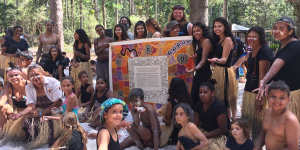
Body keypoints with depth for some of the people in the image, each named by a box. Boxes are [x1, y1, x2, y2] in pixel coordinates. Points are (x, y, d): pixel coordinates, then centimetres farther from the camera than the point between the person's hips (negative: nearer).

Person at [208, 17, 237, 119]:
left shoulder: (227, 40, -10)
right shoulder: (218, 40, 17)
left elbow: (224, 59, -18)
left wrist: (216, 60, -37)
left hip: (225, 71, -9)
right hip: (217, 71, 9)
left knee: (225, 98, -6)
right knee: (218, 98, 10)